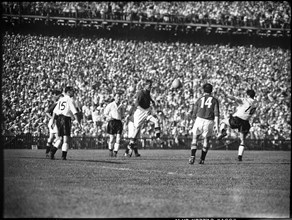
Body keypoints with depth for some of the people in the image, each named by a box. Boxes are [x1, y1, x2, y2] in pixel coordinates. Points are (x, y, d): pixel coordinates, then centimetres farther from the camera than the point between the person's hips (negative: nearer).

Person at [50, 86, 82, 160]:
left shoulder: (60, 100, 12)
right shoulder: (70, 100, -6)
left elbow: (55, 111, 12)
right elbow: (74, 112, -12)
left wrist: (53, 121, 17)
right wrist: (79, 123, -12)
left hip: (58, 118, 6)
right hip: (66, 119, -6)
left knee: (60, 138, 18)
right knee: (66, 138, -1)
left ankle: (52, 152, 8)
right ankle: (64, 156, -5)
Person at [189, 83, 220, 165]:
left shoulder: (199, 100, 10)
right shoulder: (214, 100, 7)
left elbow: (194, 113, 13)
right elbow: (216, 113, -5)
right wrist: (217, 124, -8)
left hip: (199, 120, 0)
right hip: (209, 121, 0)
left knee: (195, 139, 11)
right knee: (206, 140, 16)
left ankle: (192, 156, -10)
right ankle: (202, 159, 14)